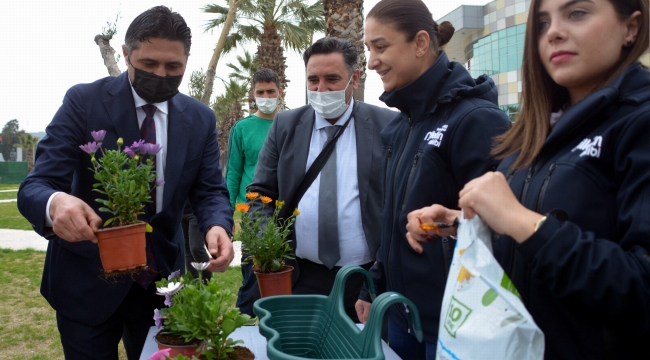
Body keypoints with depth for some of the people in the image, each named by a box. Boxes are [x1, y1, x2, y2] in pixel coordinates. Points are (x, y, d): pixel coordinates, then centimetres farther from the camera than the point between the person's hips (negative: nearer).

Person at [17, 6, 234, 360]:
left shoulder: (200, 119, -1)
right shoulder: (84, 101, -11)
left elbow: (210, 191, -2)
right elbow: (35, 186, -16)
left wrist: (217, 226, -26)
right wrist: (55, 204, -41)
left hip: (162, 278, 3)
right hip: (87, 278, -3)